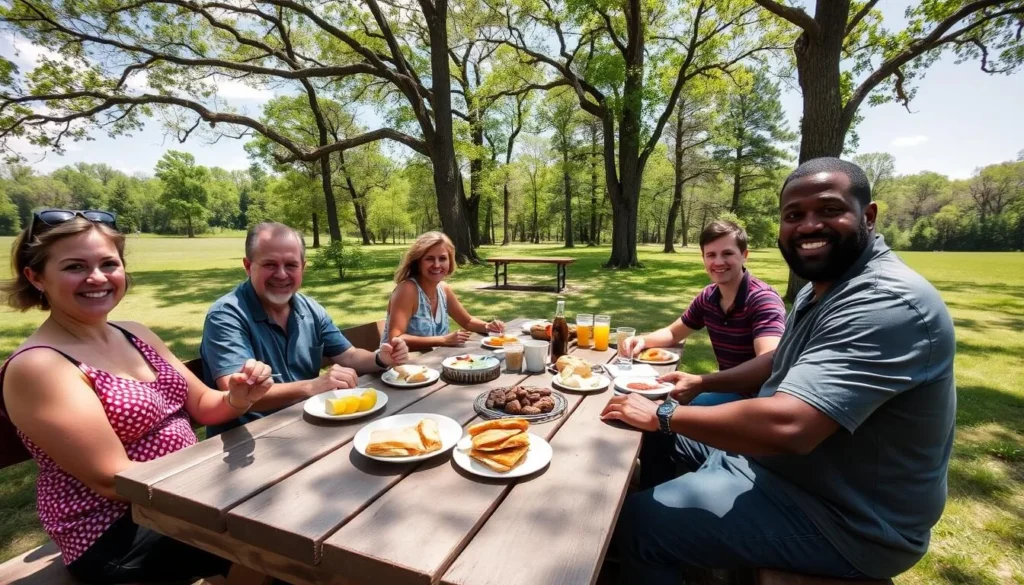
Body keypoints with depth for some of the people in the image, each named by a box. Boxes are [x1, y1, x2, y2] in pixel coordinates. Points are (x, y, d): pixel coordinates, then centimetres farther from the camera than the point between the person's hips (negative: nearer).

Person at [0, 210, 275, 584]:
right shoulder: (37, 366, -17)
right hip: (115, 532, -6)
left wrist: (238, 398, -16)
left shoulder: (136, 335, 3)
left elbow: (202, 405, 6)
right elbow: (112, 480, -20)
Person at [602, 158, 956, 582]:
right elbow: (784, 363, 19)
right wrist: (703, 382, 8)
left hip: (838, 518, -9)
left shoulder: (888, 304, -29)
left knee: (638, 521, -14)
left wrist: (663, 414, -26)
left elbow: (786, 426, -39)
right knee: (657, 433, 16)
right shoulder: (821, 289, 4)